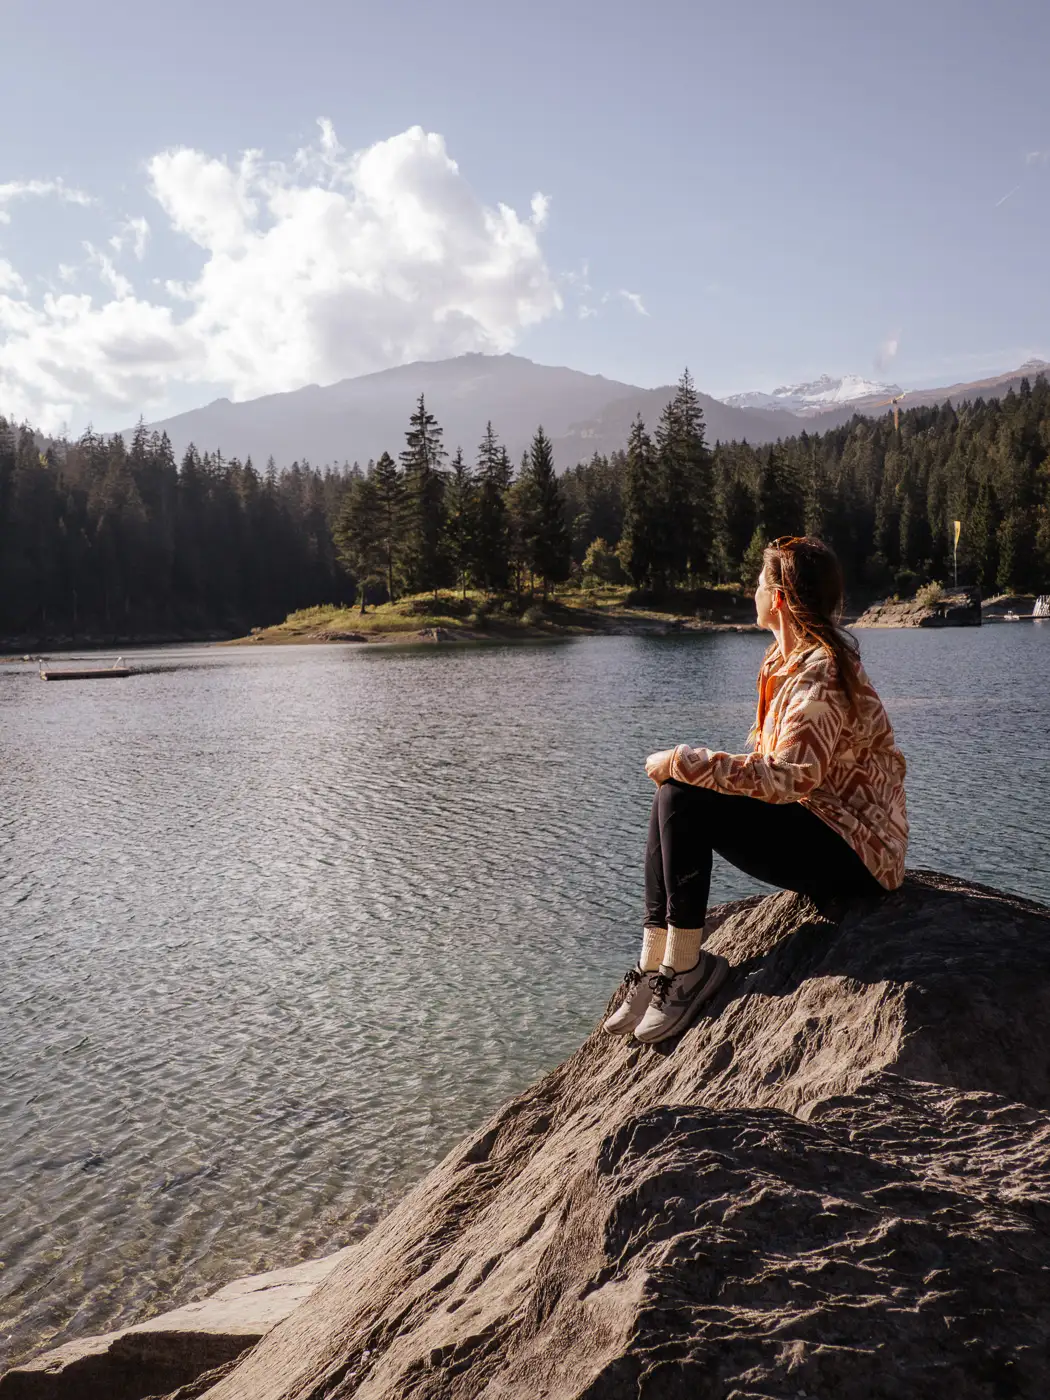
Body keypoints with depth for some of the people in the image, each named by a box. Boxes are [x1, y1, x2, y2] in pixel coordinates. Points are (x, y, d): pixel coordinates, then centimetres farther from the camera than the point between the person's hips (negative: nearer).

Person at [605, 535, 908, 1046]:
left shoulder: (820, 674, -19)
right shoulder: (789, 659, 11)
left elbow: (788, 777, -30)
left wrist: (686, 762, -25)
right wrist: (688, 768, 0)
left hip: (855, 854, -10)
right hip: (823, 831, 10)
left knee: (684, 800, -22)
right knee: (671, 795, -2)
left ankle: (685, 967, -12)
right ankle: (654, 966, -4)